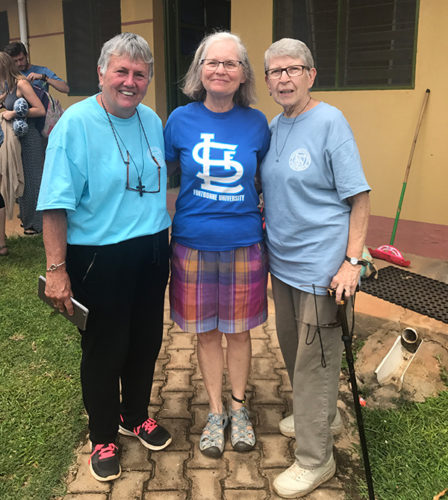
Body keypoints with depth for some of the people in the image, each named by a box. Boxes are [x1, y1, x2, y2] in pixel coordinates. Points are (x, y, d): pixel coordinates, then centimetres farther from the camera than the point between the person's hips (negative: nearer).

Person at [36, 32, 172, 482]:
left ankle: (135, 416, 43)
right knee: (104, 349, 9)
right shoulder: (75, 123, -14)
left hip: (151, 253, 6)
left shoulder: (152, 121, 5)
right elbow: (56, 204, -17)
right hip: (100, 259, -6)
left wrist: (165, 237, 17)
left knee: (146, 341, 18)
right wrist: (56, 269, -20)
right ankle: (102, 436, 32)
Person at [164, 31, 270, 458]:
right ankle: (215, 412, 31)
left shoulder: (256, 123, -2)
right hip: (193, 243, 0)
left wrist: (269, 222, 3)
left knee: (238, 330, 12)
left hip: (243, 243, 0)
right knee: (206, 332, 11)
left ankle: (239, 409, 33)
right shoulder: (181, 119, -3)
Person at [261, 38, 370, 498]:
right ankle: (312, 415, 44)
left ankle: (314, 459, 17)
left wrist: (352, 261, -19)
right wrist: (264, 223, 12)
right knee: (291, 348, 21)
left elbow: (358, 196, -14)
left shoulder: (329, 122, -13)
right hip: (282, 262, 8)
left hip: (321, 266, -8)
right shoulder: (273, 127, 9)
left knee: (314, 360, 1)